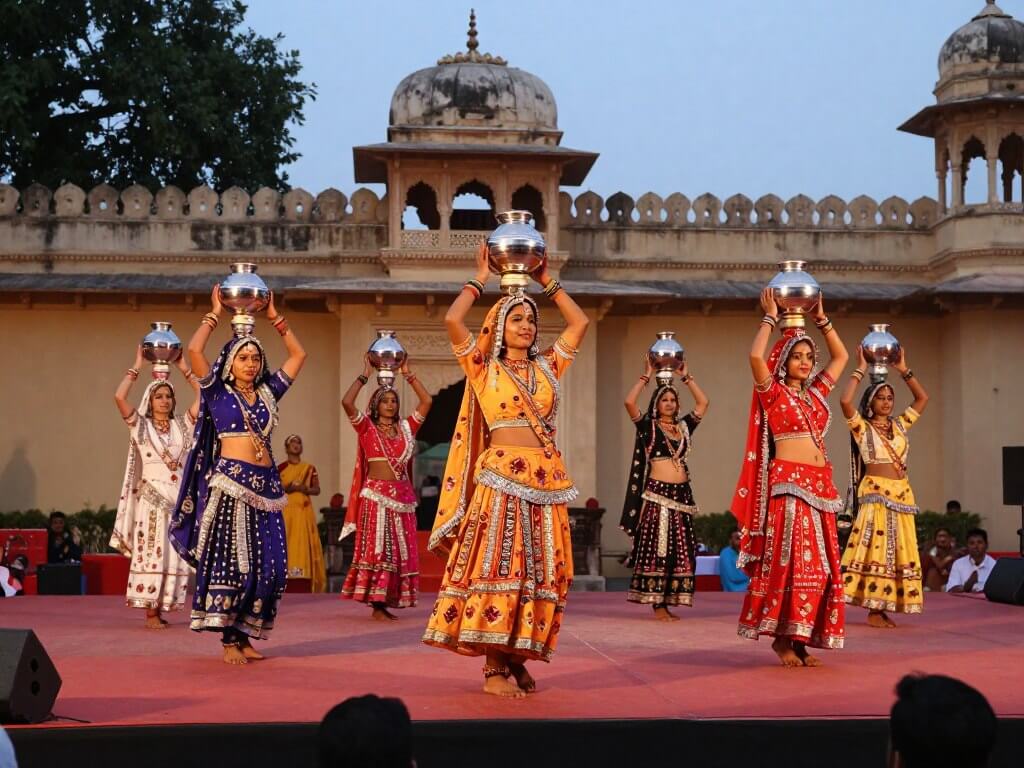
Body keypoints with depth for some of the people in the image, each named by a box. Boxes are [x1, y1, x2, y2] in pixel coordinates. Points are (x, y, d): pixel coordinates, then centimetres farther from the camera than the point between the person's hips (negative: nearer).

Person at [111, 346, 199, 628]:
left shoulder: (182, 425, 11)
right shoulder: (140, 425, 3)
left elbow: (204, 394, 7)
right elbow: (119, 397, -10)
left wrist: (183, 367, 9)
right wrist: (137, 366, -3)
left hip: (178, 497, 4)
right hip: (151, 496, -3)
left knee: (174, 554, 3)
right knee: (151, 551, -7)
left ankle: (161, 607, 10)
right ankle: (150, 611, -5)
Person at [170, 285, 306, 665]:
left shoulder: (268, 392, 16)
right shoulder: (218, 392, 5)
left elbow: (298, 354, 22)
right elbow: (194, 350, -8)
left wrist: (275, 317, 19)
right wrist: (215, 313, 2)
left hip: (265, 485, 5)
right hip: (229, 483, -5)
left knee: (267, 563, 1)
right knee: (229, 559, -8)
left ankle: (245, 636, 10)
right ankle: (229, 640, -6)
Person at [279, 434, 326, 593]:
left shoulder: (310, 468, 12)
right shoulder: (280, 468, 6)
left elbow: (317, 489, 10)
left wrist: (305, 489, -9)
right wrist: (287, 488, -14)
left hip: (304, 510, 2)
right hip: (286, 509, -1)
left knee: (304, 542, -5)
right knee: (286, 542, -8)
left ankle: (304, 580, -6)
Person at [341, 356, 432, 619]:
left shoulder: (406, 428, 13)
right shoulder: (367, 428, 3)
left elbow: (426, 401, 11)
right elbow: (347, 402, -11)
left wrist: (408, 374, 10)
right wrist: (365, 375, -4)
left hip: (402, 495, 5)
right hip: (376, 495, -4)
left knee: (399, 551, 3)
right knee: (377, 548, -7)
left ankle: (385, 603, 8)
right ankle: (377, 604, -7)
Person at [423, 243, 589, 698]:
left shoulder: (546, 367, 16)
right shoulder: (484, 368, 5)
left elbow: (580, 323, 20)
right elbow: (451, 321, -7)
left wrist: (547, 281, 20)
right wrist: (480, 279, 6)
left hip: (547, 479, 5)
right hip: (501, 476, -5)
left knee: (539, 571, 3)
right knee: (497, 564, -10)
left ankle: (516, 658, 11)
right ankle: (494, 668, -9)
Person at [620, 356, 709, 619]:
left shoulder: (684, 426, 15)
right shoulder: (647, 426, 3)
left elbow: (703, 402, 18)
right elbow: (629, 402, -10)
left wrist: (686, 376, 16)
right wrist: (647, 375, -3)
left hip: (681, 493, 5)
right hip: (656, 492, -5)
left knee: (679, 550, 2)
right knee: (656, 547, -6)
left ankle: (667, 603, 5)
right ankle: (657, 604, -5)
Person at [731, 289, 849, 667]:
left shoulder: (816, 393, 18)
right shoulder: (773, 392, 2)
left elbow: (841, 356, 28)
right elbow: (755, 356, -15)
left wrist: (821, 319, 21)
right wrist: (771, 317, -4)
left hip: (819, 485, 6)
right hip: (787, 483, -6)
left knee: (819, 563, 2)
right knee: (789, 560, -10)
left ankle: (801, 638, 7)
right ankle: (783, 638, -6)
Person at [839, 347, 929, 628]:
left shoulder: (900, 425, 15)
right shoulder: (862, 427, 0)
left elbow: (922, 397, 18)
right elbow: (845, 400, -17)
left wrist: (903, 369, 12)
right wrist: (861, 369, -9)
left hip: (902, 494, 6)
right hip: (875, 493, -6)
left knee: (899, 549, 3)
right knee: (876, 546, -10)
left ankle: (882, 609, 6)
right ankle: (874, 610, -10)